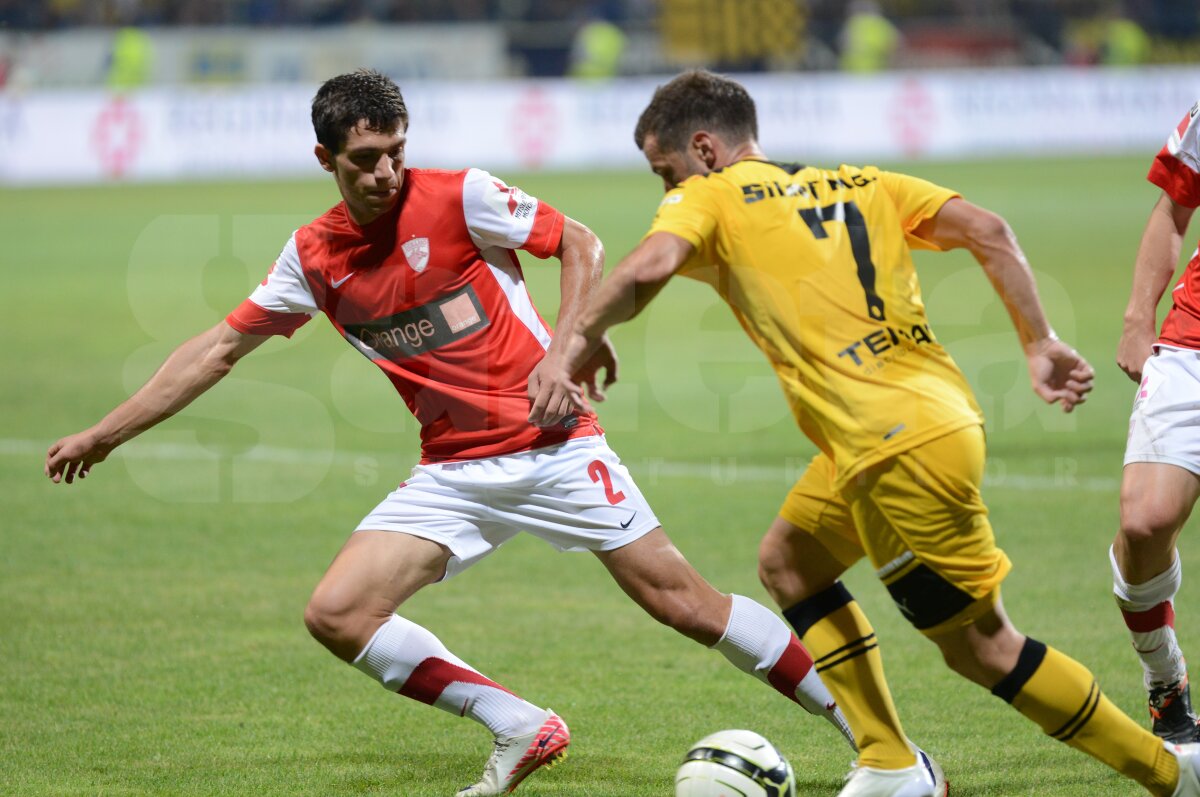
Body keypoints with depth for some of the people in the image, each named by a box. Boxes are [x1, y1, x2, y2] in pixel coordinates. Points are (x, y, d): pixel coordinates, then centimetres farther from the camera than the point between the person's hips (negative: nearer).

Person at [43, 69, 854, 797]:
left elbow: (581, 244, -2)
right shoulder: (314, 256, 3)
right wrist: (104, 435, 13)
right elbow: (220, 348, 12)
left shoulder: (459, 197, -10)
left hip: (554, 447, -5)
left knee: (681, 599, -9)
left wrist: (563, 352, -16)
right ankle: (522, 730, 0)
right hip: (454, 472, 5)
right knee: (337, 613, -10)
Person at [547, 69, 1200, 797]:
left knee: (981, 647, 3)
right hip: (941, 411, 8)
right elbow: (986, 230, 7)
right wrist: (1040, 344, 8)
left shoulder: (709, 197, 1)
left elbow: (649, 268, -20)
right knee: (788, 561, 22)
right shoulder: (859, 183, 18)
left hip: (901, 450, -8)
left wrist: (582, 340, -5)